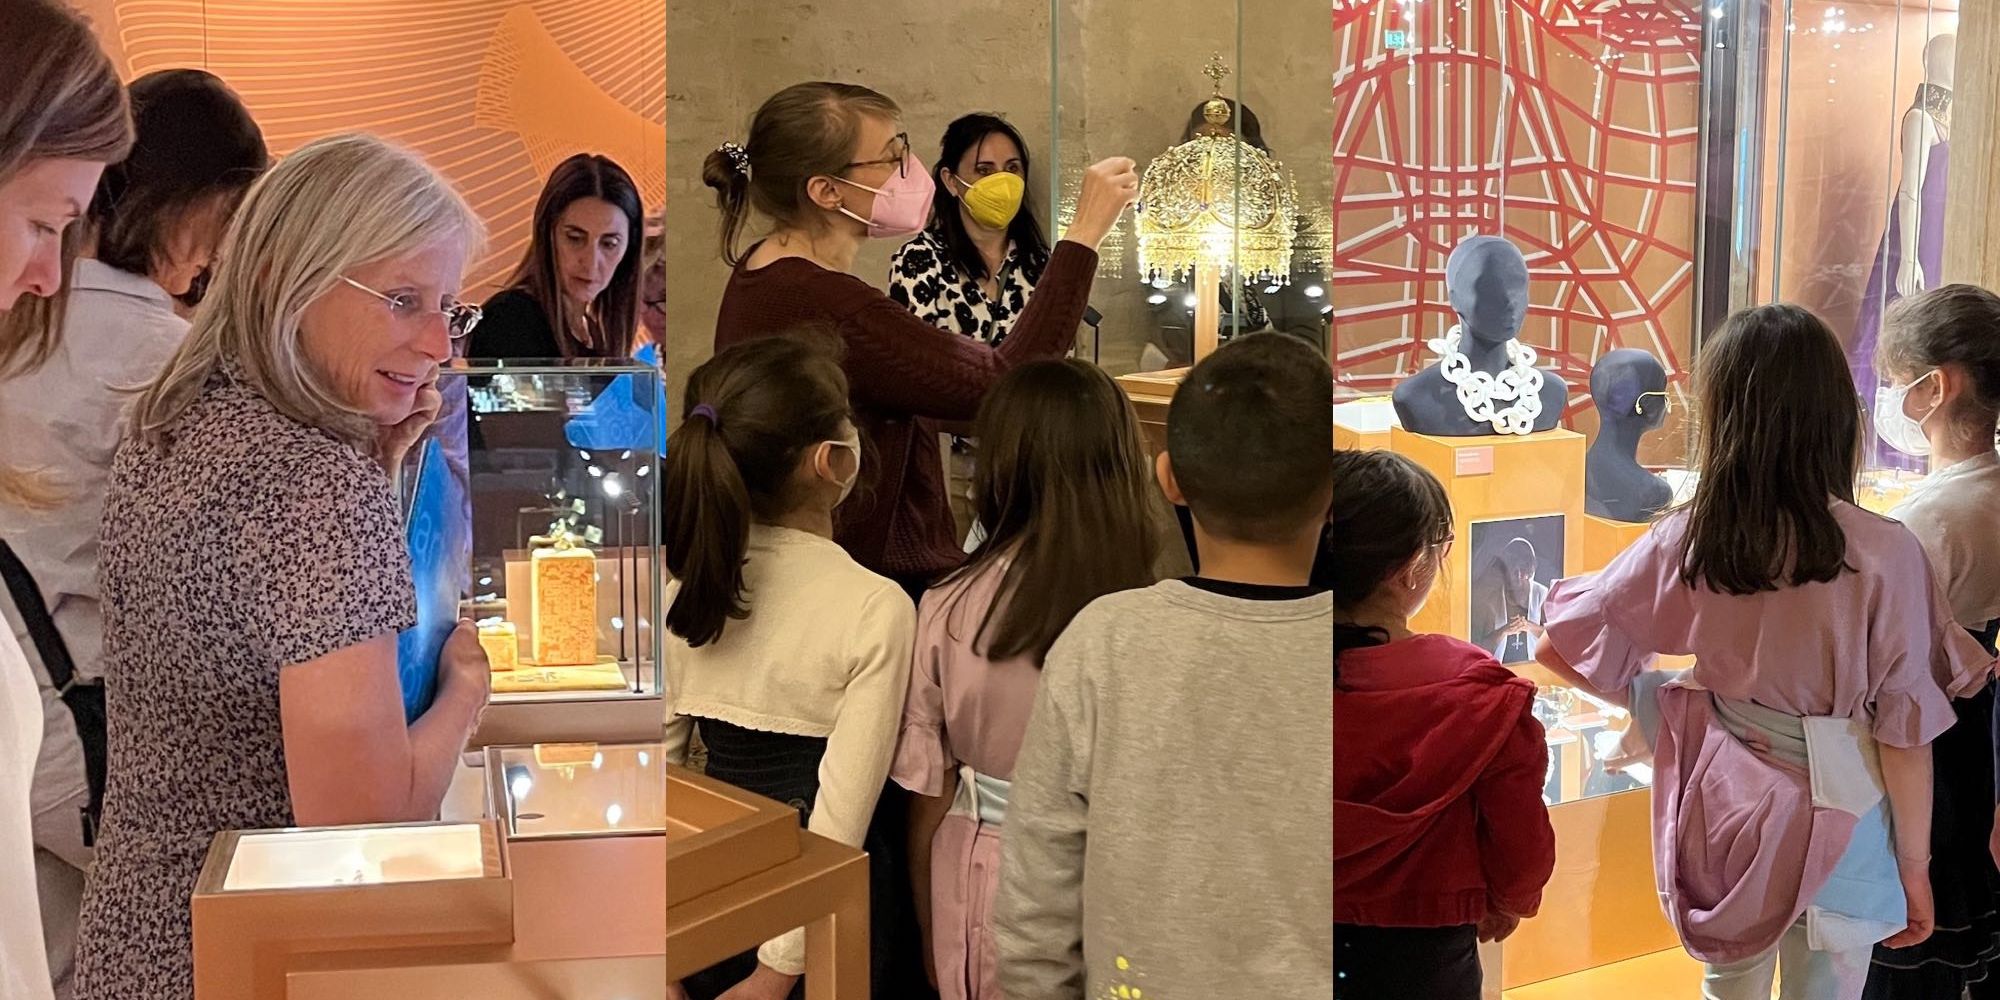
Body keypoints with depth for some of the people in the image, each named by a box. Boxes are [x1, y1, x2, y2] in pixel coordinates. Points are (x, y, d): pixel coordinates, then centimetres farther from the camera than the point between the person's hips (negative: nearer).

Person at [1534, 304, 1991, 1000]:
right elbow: (1905, 737, -14)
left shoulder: (1684, 541, -13)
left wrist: (1642, 697, 15)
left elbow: (1563, 648, -3)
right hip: (1837, 832, -2)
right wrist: (1914, 867, -1)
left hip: (1724, 814, 3)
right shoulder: (1885, 556, -20)